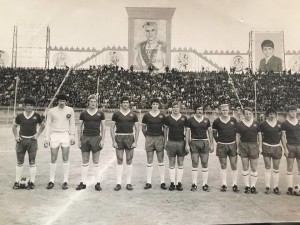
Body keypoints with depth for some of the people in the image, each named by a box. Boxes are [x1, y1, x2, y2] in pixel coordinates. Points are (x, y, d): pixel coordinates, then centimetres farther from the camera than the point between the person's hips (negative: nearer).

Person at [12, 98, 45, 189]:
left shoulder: (36, 116, 0)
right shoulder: (20, 116, 3)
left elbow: (42, 125, 12)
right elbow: (14, 126, 16)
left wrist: (38, 134, 2)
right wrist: (16, 136, 4)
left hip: (32, 140, -1)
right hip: (21, 140, 1)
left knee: (32, 163, 2)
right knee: (19, 162, 7)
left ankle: (32, 182, 10)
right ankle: (17, 182, 16)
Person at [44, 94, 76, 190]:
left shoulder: (70, 110, 4)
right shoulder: (51, 111, 4)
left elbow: (72, 124, 7)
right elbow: (48, 125, 7)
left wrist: (72, 136, 0)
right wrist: (47, 138, 1)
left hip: (65, 135, 0)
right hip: (54, 135, 1)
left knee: (65, 159, 1)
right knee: (53, 159, 3)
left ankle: (65, 181, 8)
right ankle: (51, 181, 14)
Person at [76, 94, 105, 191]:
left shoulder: (100, 113, 3)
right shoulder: (83, 113, 5)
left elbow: (103, 127, 5)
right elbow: (80, 127, 8)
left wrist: (102, 139, -2)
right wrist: (79, 140, 3)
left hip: (96, 138, -1)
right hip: (85, 138, 1)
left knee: (96, 162, 5)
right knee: (85, 161, 7)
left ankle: (97, 183, 12)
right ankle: (83, 183, 15)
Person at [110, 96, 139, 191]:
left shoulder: (133, 115, 6)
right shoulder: (116, 114, 4)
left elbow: (137, 129, 6)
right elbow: (112, 128, 4)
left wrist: (135, 141, -3)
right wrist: (113, 141, -5)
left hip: (129, 138, 1)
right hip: (119, 138, 0)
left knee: (129, 161, 4)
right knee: (119, 161, 2)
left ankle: (129, 183, 13)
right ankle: (118, 183, 9)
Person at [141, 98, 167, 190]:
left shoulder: (162, 115, 3)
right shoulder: (146, 115, 3)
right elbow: (143, 128, 11)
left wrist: (163, 138, 2)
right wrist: (147, 137, 5)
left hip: (159, 138, 0)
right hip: (149, 138, 0)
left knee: (161, 161, 3)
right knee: (149, 162, 4)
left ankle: (162, 182, 12)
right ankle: (148, 182, 11)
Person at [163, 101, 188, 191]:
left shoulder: (184, 118, 5)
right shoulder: (168, 118, 3)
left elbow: (187, 130, 9)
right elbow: (165, 130, 10)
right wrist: (165, 141, 6)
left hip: (181, 142, 1)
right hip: (171, 142, 0)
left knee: (180, 164, 5)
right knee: (171, 163, 4)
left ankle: (179, 183, 13)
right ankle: (172, 183, 11)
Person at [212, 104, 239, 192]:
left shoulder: (233, 120, 2)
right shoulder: (216, 121, -1)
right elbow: (214, 133, 9)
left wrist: (236, 141, 6)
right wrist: (218, 141, 3)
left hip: (232, 145, 1)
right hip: (221, 146, -1)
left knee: (234, 165, 1)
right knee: (223, 166, 5)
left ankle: (234, 185, 10)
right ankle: (224, 184, 13)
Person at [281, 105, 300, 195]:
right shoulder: (285, 123, 0)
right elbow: (283, 136, -2)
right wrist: (285, 148, -9)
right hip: (290, 146, -3)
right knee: (289, 168, 2)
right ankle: (290, 188, 6)